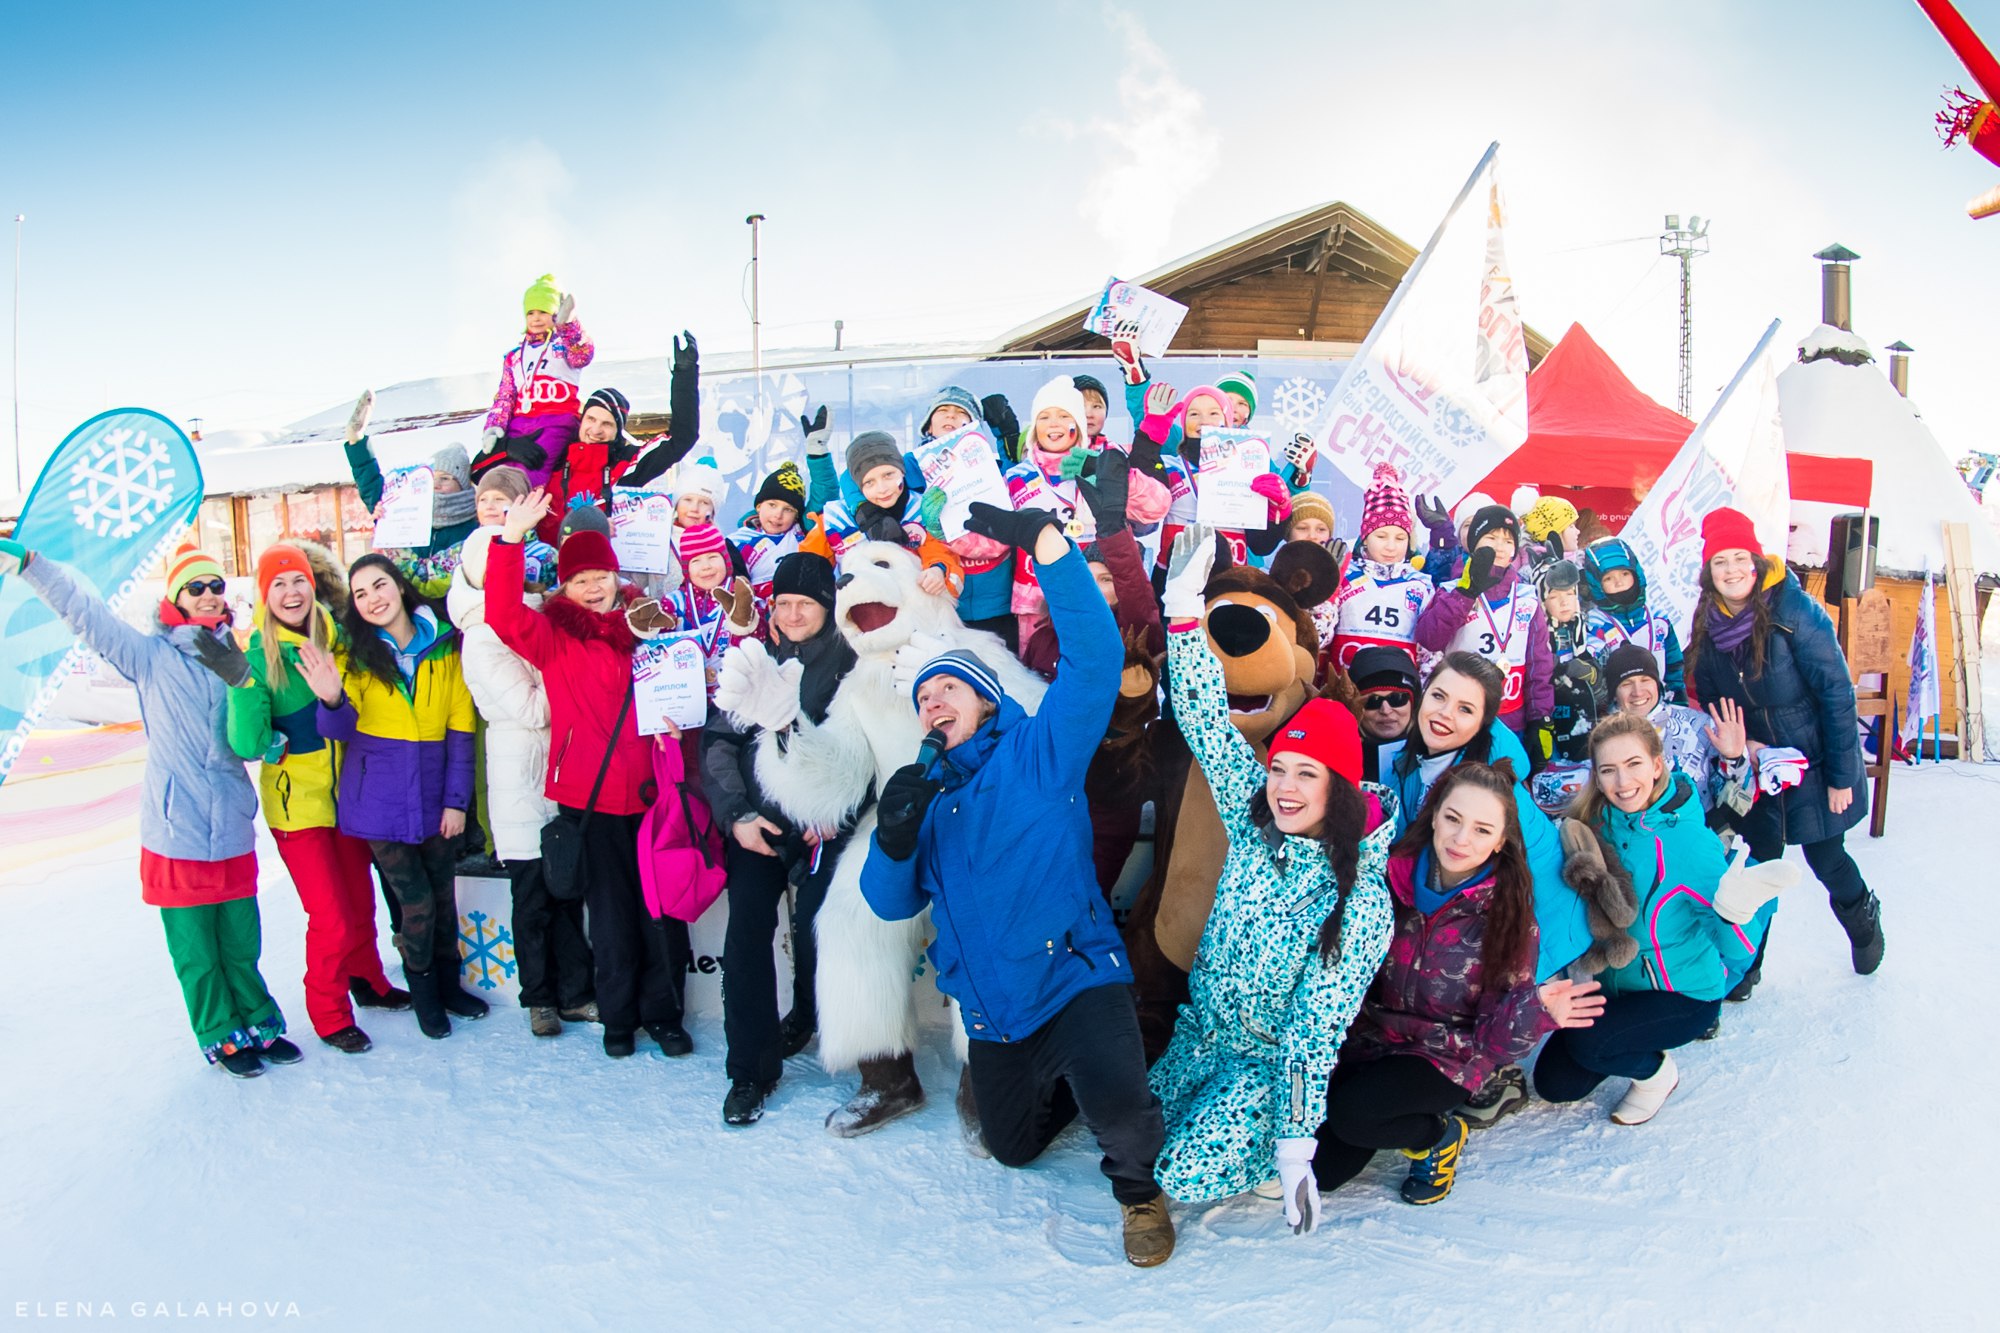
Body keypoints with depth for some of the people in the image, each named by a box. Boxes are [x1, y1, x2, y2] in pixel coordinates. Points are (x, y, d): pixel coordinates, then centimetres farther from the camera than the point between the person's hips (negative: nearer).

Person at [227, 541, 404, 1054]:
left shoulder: (333, 635, -2)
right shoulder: (257, 653, -13)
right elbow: (247, 744, -22)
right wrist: (242, 684, -32)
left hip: (346, 794, 4)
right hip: (296, 802, -4)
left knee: (360, 901, 17)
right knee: (331, 918, -2)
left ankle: (367, 981, 41)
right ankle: (330, 1014, 19)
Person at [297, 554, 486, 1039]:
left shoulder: (444, 644, 1)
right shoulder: (353, 652, -1)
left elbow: (460, 727, 1)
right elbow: (344, 729, -9)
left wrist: (456, 799, -4)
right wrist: (332, 701, -32)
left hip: (435, 794, 2)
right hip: (380, 797, -2)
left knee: (444, 895, 12)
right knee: (416, 903, 0)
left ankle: (448, 983, 34)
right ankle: (423, 994, 23)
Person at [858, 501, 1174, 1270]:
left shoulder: (1038, 754, -4)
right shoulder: (925, 794, 11)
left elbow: (1093, 656, -19)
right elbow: (891, 903, 7)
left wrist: (1045, 541, -27)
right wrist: (892, 837, -14)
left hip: (1074, 979, -6)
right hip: (991, 1013, 6)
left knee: (1115, 1106, -32)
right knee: (1013, 1148, 22)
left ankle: (1137, 1186, 1)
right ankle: (1070, 1083, 51)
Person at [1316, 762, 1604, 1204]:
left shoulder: (1507, 915, -11)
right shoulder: (1391, 876, -8)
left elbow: (1495, 1036, -13)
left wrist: (1536, 1010, -32)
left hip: (1447, 1056, -3)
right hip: (1369, 1036, 3)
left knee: (1351, 1115, -29)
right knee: (1320, 1167, -11)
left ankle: (1439, 1138, 2)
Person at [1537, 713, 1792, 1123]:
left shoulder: (1690, 841, -24)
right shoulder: (1595, 828, -10)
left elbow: (1734, 950, -23)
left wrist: (1734, 911, -43)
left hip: (1685, 994, -5)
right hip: (1614, 984, 5)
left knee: (1586, 1042, -27)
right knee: (1554, 1082, 1)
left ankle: (1657, 1071, 5)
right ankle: (1637, 1046, 25)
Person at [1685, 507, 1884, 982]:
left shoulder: (1794, 611, -19)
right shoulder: (1708, 625, -4)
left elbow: (1837, 693, -16)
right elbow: (1709, 702, 9)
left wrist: (1841, 776, -15)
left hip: (1814, 764, -3)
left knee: (1825, 857, 9)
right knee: (1763, 862, 9)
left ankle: (1863, 918, 41)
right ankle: (1749, 960, 23)